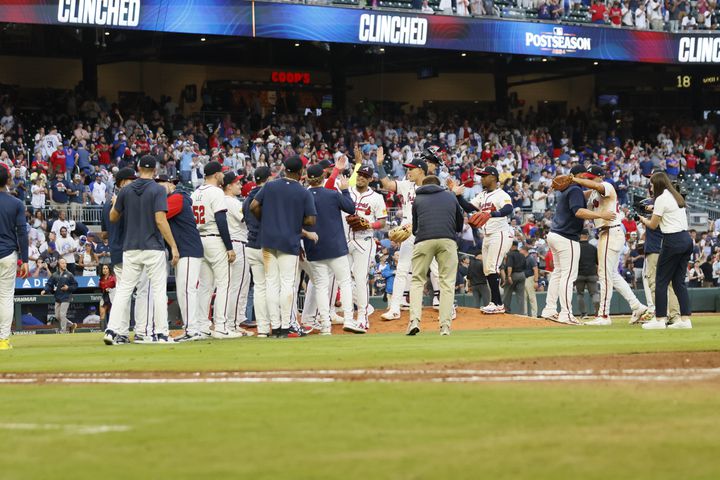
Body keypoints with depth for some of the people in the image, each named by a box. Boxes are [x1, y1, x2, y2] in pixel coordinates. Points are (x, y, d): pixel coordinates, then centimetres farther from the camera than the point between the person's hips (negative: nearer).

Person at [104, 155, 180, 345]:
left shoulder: (126, 190, 5)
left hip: (130, 249, 4)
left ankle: (113, 331, -1)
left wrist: (115, 204, 34)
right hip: (153, 248, -4)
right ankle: (161, 333, -1)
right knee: (159, 290, 2)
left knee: (124, 289, 7)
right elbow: (160, 220, -15)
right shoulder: (157, 190, -7)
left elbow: (113, 217, 13)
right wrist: (173, 246, -13)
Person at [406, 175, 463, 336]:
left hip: (423, 241, 0)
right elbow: (460, 225, 26)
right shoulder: (450, 196, 22)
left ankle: (414, 320, -9)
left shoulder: (418, 199, 20)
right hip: (447, 241, 0)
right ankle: (445, 326, -2)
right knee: (447, 282, 5)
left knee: (417, 280, 8)